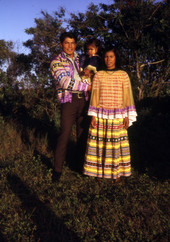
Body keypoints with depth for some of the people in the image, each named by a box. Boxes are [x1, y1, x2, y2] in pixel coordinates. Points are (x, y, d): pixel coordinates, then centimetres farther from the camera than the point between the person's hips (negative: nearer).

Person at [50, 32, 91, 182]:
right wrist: (87, 87, -14)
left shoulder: (80, 60, 18)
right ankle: (58, 169, 3)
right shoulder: (56, 62, 0)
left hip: (83, 100, 5)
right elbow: (64, 81, -15)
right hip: (69, 101, -5)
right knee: (65, 134, -8)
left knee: (83, 133, 10)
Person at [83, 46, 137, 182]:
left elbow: (127, 96, 5)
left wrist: (127, 117, -1)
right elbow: (94, 96, 4)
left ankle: (117, 172, 13)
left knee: (116, 143, 1)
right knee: (99, 142, 1)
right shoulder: (98, 75, 7)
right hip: (101, 116, 1)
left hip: (117, 116, 0)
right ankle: (99, 171, 14)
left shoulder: (123, 75, 7)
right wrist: (93, 116, -2)